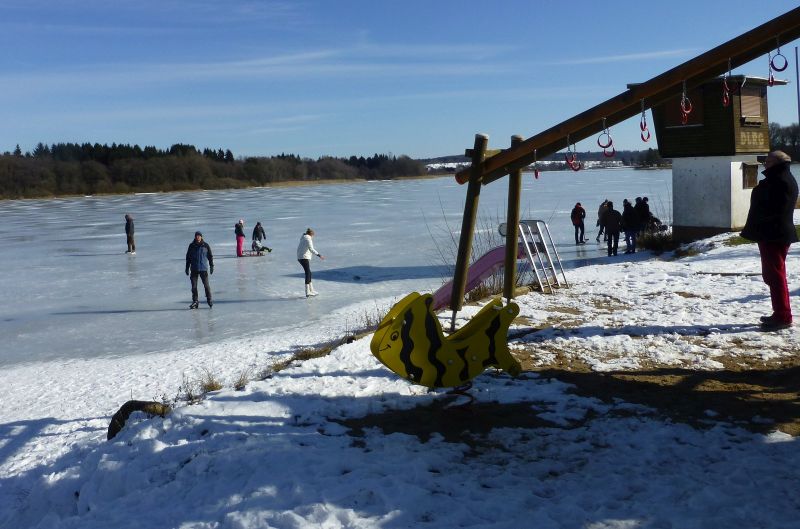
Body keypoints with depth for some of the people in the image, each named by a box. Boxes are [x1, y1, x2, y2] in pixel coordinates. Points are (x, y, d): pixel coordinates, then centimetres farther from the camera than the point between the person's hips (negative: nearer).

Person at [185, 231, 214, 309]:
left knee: (206, 285, -3)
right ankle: (195, 301, 11)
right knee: (194, 286, 2)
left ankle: (209, 300, 11)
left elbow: (210, 256, 5)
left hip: (204, 268, -2)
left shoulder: (205, 245, -1)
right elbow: (188, 257, 10)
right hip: (194, 269, 2)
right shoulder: (191, 246, 4)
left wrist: (211, 266, 3)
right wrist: (187, 267, 9)